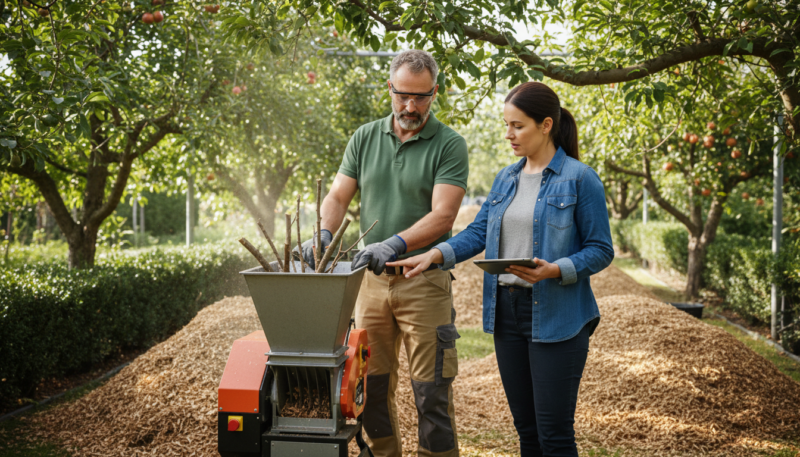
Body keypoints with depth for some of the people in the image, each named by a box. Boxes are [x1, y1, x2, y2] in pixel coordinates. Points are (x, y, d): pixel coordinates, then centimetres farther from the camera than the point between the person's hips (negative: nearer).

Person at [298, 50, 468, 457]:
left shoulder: (449, 145, -4)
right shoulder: (365, 138, 9)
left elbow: (443, 215, -14)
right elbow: (338, 196, 6)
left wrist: (395, 244, -29)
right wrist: (323, 233, -15)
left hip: (423, 280, -4)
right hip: (370, 277, 4)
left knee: (431, 390, -3)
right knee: (371, 385, 10)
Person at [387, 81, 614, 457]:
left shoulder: (579, 179, -7)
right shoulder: (506, 179, 13)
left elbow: (601, 250, -7)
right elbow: (477, 233, 6)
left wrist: (555, 270, -23)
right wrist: (434, 255, -10)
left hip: (555, 317, -6)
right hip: (506, 311, 6)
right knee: (525, 427, 13)